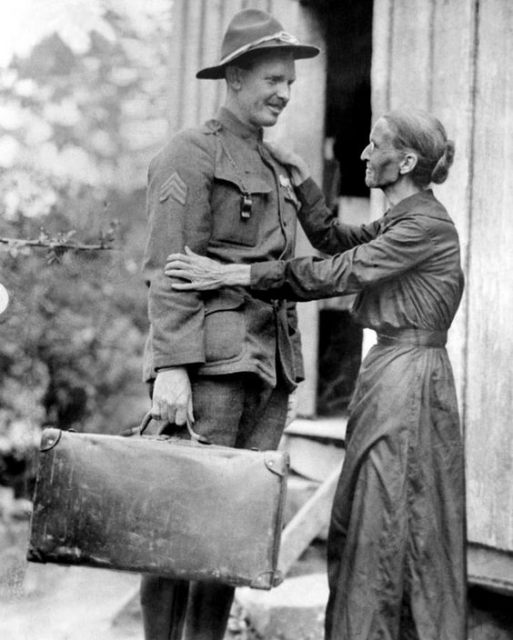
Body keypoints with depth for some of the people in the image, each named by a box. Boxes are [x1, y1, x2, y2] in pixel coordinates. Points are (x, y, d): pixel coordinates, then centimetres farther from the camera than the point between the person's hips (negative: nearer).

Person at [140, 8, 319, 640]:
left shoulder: (275, 167, 23)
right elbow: (168, 271, -11)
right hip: (211, 360, -8)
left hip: (270, 363, 8)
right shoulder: (191, 154, -2)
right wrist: (170, 367, -20)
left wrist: (286, 365, 19)